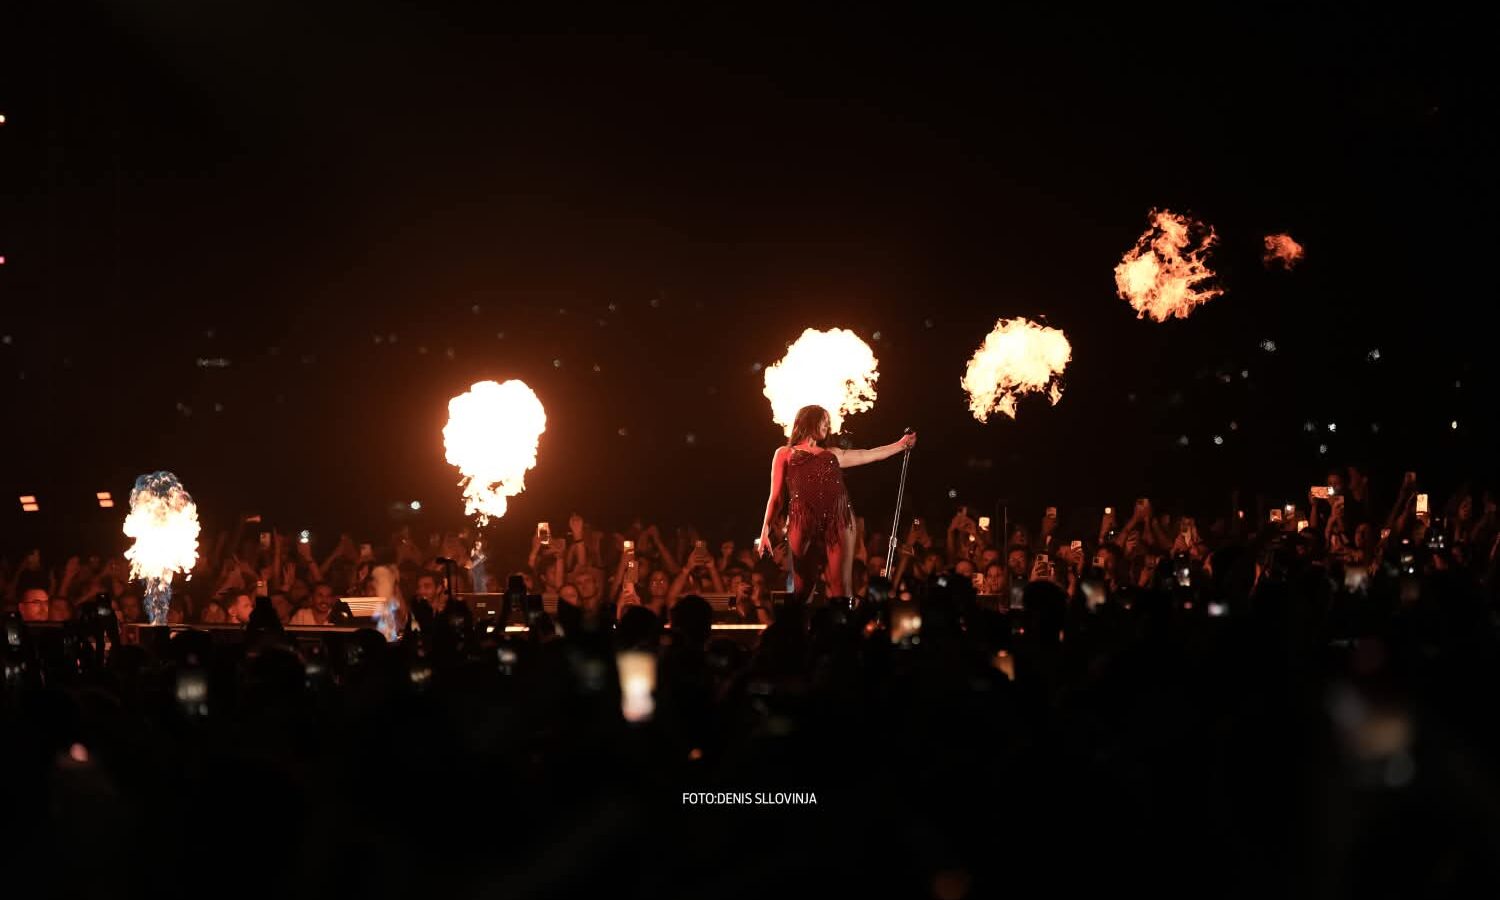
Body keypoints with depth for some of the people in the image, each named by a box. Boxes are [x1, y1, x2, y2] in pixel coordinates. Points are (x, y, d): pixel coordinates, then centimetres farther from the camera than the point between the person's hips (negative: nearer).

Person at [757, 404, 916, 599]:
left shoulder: (833, 454, 28)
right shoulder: (785, 453, 19)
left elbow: (870, 455, 33)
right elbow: (776, 496, 13)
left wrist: (902, 444, 34)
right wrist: (765, 530, 4)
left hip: (839, 518, 3)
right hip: (802, 520, -3)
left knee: (841, 585, -7)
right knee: (800, 586, -6)